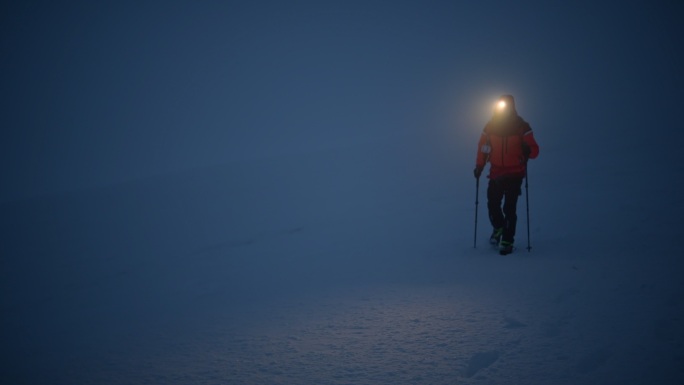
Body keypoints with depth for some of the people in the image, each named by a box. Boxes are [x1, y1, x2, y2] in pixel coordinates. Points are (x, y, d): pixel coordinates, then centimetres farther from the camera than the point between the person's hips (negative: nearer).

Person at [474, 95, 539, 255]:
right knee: (492, 204, 4)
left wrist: (528, 151, -26)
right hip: (496, 173, 3)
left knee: (509, 208, -8)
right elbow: (482, 147, 11)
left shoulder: (522, 127, -5)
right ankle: (498, 228, 34)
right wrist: (479, 166, 2)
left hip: (515, 174, -3)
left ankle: (507, 241, 4)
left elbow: (534, 150, -4)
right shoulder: (490, 126, 2)